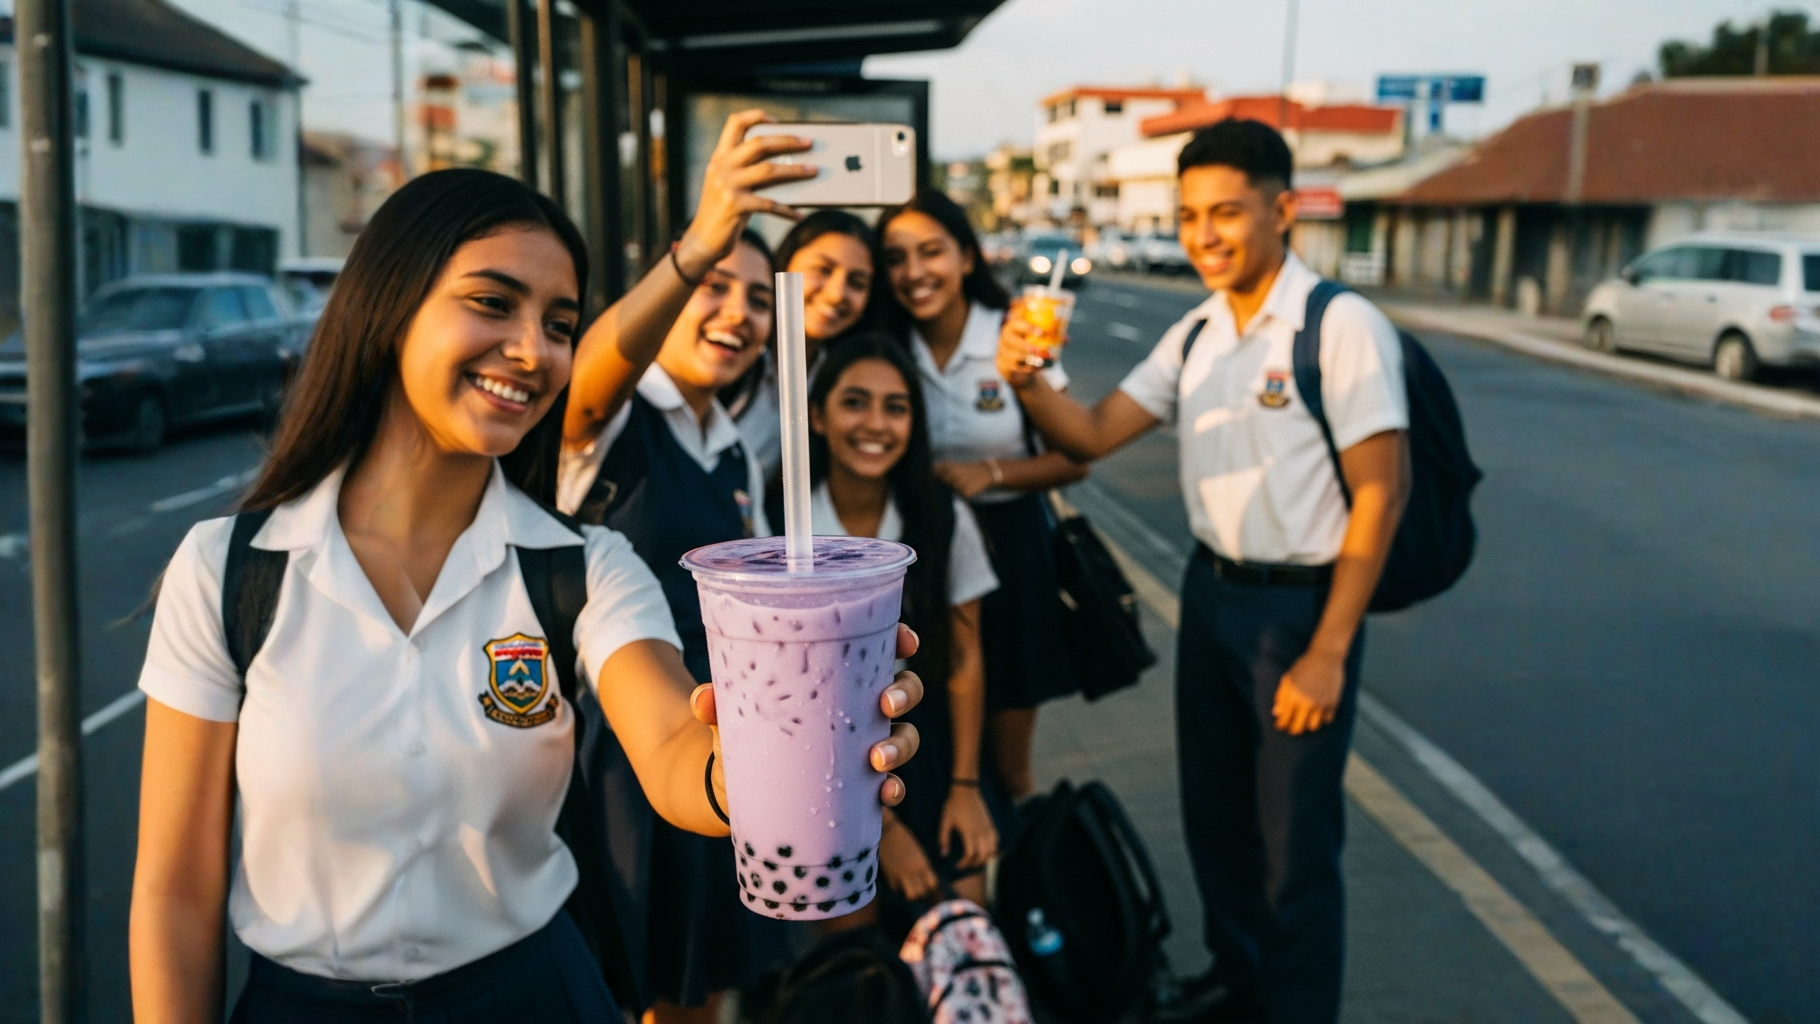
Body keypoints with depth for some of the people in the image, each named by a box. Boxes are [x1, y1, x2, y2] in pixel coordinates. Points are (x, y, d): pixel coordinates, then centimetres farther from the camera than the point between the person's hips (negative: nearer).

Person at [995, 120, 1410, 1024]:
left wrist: (1328, 652, -18)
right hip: (1210, 591, 7)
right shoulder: (1195, 336, 6)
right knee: (1215, 817, 21)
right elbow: (1093, 434, 2)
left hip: (1301, 604, -7)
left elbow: (1379, 494, -17)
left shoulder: (1341, 327, -16)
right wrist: (1028, 381, -19)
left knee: (1294, 844, 5)